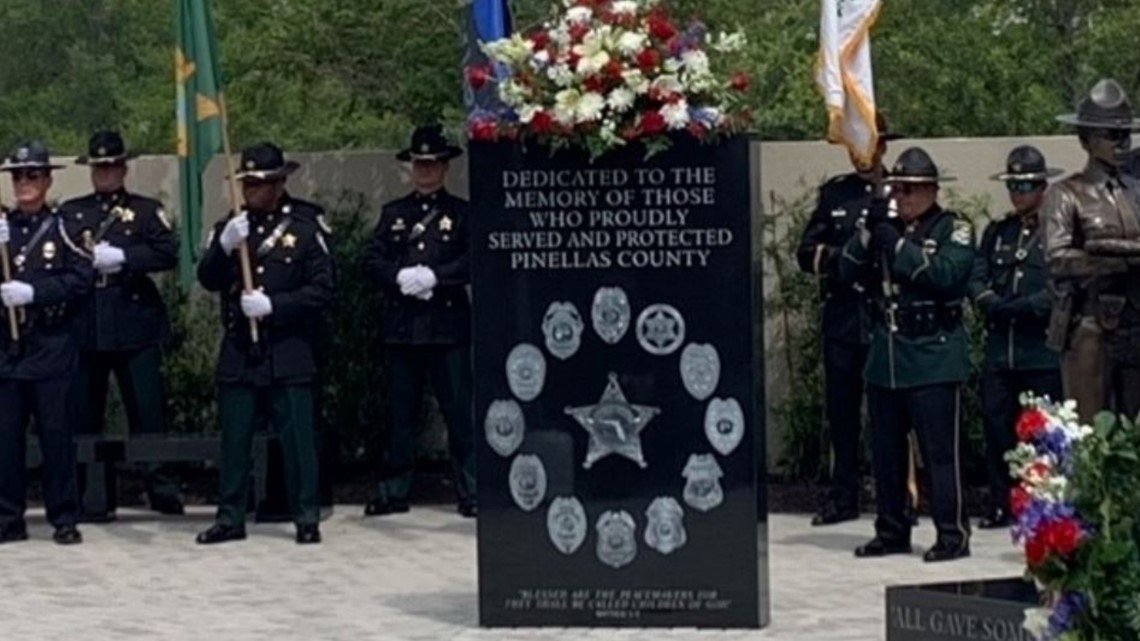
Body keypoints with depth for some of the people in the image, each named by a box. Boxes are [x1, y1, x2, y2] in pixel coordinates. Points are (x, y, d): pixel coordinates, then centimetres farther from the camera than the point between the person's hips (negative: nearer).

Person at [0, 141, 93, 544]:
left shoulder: (61, 227, 1)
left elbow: (81, 279, -8)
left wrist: (33, 292, -17)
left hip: (50, 345, -3)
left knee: (56, 432, -1)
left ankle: (64, 519, 6)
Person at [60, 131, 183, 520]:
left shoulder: (147, 211, 7)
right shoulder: (69, 213, 15)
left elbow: (168, 253, -6)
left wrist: (122, 257, -15)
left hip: (135, 324, -2)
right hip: (84, 326, 2)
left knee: (147, 411, -3)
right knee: (84, 414, 3)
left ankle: (160, 488, 3)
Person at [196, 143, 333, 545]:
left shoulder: (304, 228, -1)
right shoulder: (231, 227, 10)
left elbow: (322, 291, -6)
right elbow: (208, 280, 1)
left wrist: (273, 305, -16)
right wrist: (223, 247, -18)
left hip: (288, 352, -3)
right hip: (239, 352, 4)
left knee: (297, 436, -1)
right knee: (234, 439, 7)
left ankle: (307, 518, 6)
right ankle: (230, 518, 14)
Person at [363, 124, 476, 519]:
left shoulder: (461, 212, 6)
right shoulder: (393, 214, 15)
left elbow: (472, 261, -4)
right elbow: (372, 261, 7)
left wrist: (433, 277, -15)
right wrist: (401, 278, -10)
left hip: (448, 325, -3)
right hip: (402, 325, 3)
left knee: (459, 412, -3)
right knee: (400, 413, 6)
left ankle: (470, 492, 1)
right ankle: (394, 491, 12)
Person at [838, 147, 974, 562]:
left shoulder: (953, 230, -1)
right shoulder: (887, 227, 15)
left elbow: (944, 274, -19)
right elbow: (848, 272, 8)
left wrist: (896, 244, -18)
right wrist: (868, 232, -6)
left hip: (934, 358, -6)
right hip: (885, 356, 6)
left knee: (940, 450, -7)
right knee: (887, 451, 10)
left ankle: (953, 534, -3)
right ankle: (891, 532, 18)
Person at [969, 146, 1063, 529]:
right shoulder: (997, 233, 16)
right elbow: (976, 282, 7)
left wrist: (1014, 307, -13)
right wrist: (996, 306, -12)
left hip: (1042, 350, -5)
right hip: (1000, 349, 5)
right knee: (996, 425, 5)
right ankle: (1001, 505, 12)